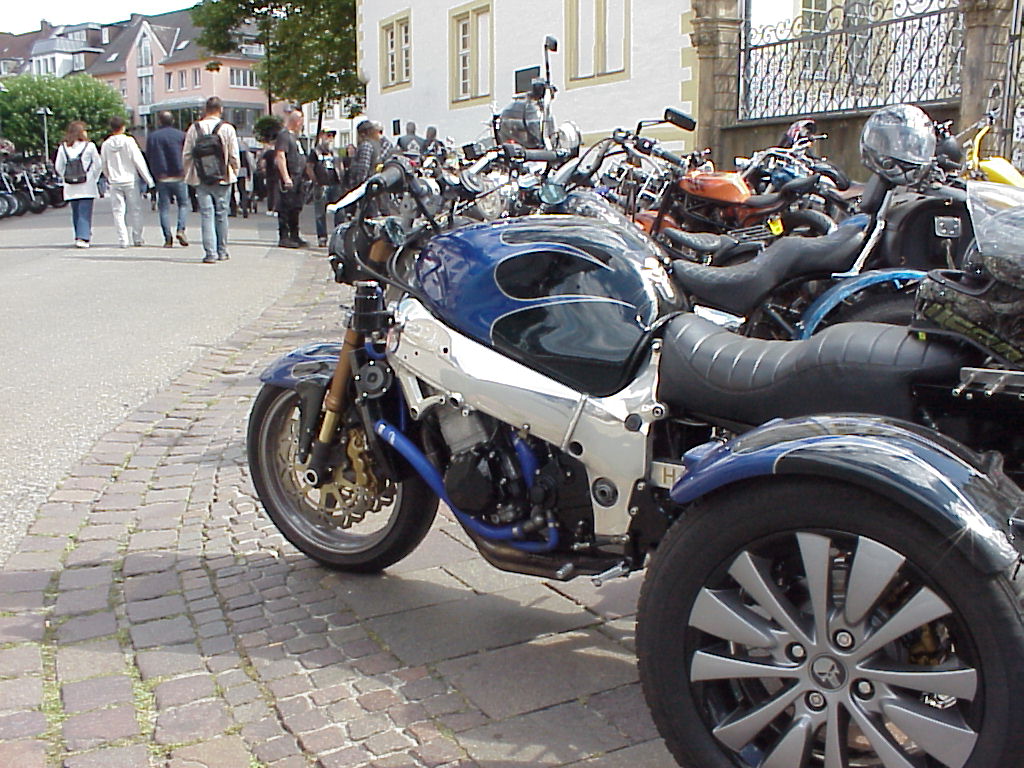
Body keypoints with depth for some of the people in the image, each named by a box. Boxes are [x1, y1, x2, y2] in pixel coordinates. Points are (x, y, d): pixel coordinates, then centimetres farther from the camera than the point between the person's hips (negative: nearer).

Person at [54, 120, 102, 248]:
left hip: (70, 188, 4)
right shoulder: (89, 146, -7)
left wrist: (66, 178, 15)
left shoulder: (63, 147, 2)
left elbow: (58, 167, 4)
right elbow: (98, 165, -3)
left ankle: (79, 236, 18)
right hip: (87, 186, -4)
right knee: (85, 212, -4)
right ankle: (83, 237, -14)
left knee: (76, 213, 13)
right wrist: (94, 178, 10)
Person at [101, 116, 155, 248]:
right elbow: (139, 161, -8)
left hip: (115, 183, 2)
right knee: (135, 210, 7)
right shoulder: (129, 141, -7)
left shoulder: (106, 145, 3)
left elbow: (104, 166, 9)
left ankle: (123, 240, 0)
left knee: (119, 212, 5)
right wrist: (149, 180, -4)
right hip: (130, 180, -2)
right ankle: (137, 238, 8)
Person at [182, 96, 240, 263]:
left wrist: (189, 175, 14)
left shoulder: (194, 128, 0)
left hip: (201, 180, 1)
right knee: (221, 214, 9)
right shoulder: (227, 128, -5)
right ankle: (222, 251, 17)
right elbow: (234, 156, -3)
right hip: (222, 179, -1)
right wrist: (234, 174, 12)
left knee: (206, 214, 2)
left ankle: (210, 252, -6)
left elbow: (186, 154, 3)